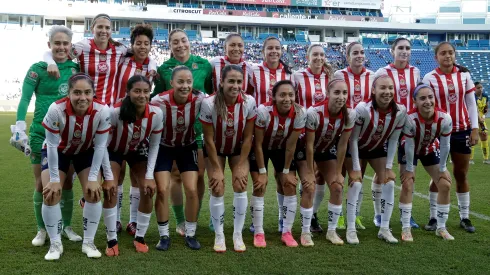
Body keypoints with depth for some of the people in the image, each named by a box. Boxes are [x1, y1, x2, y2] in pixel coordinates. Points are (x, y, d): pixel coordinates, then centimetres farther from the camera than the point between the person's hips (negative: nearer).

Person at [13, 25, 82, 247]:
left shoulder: (76, 68, 5)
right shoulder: (38, 68, -3)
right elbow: (25, 98, -9)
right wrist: (20, 126, -20)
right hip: (41, 133, -2)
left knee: (67, 182, 9)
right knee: (42, 183, 4)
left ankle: (66, 226, 23)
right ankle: (42, 229, 17)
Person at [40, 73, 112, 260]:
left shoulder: (102, 111, -32)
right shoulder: (56, 109, -36)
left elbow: (100, 146, -20)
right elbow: (52, 145, -25)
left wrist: (93, 178, -18)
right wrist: (54, 179, -20)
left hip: (86, 152, 1)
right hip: (57, 151, -1)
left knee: (93, 193, -9)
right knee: (51, 194, -12)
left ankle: (88, 243, 7)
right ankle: (55, 244, 5)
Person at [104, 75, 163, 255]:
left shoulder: (156, 114, -28)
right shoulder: (115, 112, -36)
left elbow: (154, 146, -13)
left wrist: (149, 176, -17)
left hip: (138, 152, 2)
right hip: (114, 151, -2)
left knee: (148, 190, -8)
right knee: (110, 190, -16)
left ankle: (140, 237, 9)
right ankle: (112, 241, -3)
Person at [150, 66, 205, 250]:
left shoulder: (200, 100, -25)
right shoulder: (159, 102, -28)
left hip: (188, 147, 1)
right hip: (164, 147, -1)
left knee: (192, 190, -6)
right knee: (162, 190, -9)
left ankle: (190, 234, 13)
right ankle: (164, 236, 9)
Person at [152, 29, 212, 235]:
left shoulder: (203, 64, 4)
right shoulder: (164, 69, 3)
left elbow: (214, 92, 12)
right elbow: (156, 99, 7)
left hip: (200, 126, 0)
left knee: (199, 176, 3)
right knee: (176, 175, 3)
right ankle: (180, 222, 16)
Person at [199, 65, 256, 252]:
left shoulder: (249, 102, -24)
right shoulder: (209, 103, -29)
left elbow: (248, 137, -15)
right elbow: (209, 139, -20)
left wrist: (241, 166, -14)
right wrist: (216, 169, -17)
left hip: (238, 149, 2)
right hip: (215, 149, -1)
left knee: (241, 186, -9)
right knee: (217, 190, -9)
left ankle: (238, 235, 6)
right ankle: (219, 235, 8)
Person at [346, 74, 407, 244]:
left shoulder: (400, 111, -23)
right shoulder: (363, 108, -33)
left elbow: (393, 140, -10)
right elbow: (353, 139, -23)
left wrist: (389, 167, -10)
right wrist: (355, 168, -21)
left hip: (378, 149, 4)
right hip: (357, 149, -4)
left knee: (389, 183, -7)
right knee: (356, 183, -15)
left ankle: (384, 229, 4)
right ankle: (351, 229, -4)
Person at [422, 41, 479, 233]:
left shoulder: (464, 75, 3)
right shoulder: (430, 78, -5)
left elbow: (471, 103, 5)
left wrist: (474, 128, -1)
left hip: (462, 131, 2)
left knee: (461, 175, 8)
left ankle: (465, 217, 17)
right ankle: (434, 217, 10)